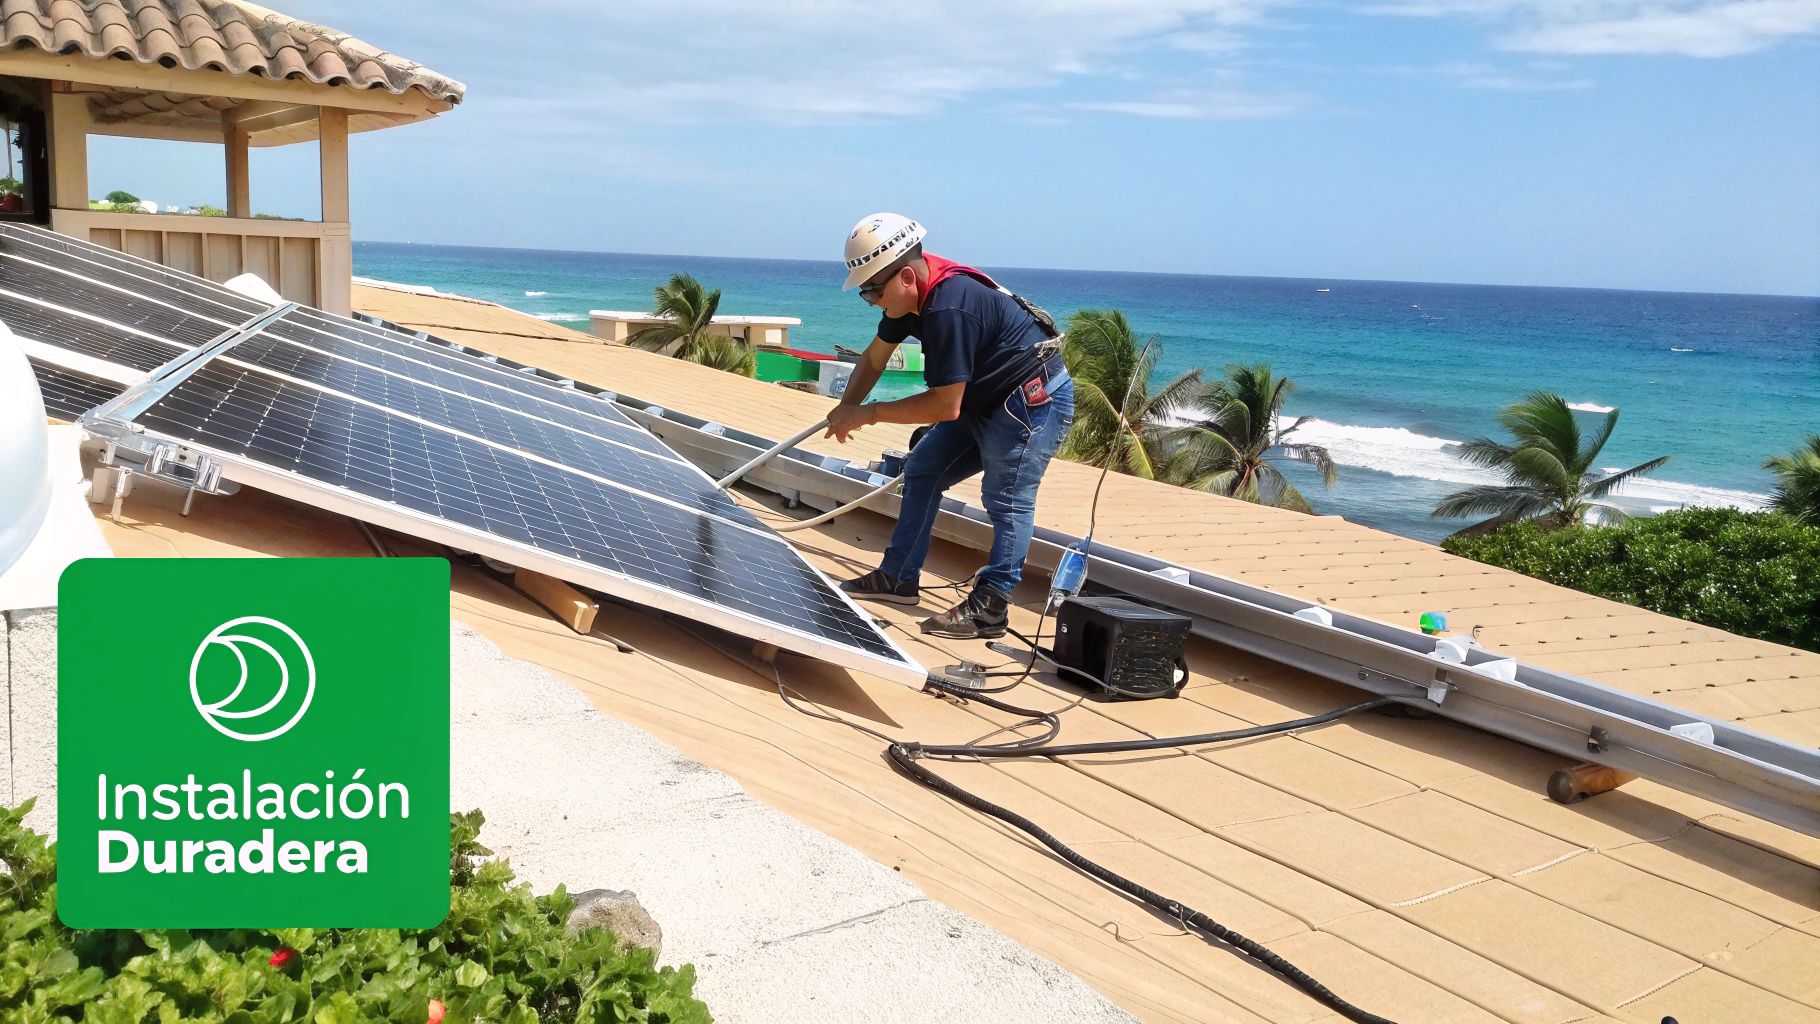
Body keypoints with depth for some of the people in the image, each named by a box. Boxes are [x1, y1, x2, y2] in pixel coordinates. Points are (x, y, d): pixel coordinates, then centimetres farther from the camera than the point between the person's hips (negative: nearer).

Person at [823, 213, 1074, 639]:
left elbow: (945, 406, -29)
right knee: (921, 469, 11)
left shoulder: (950, 308, -31)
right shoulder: (913, 292, -2)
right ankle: (899, 578, 17)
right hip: (985, 399, 11)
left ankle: (989, 608, -7)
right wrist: (848, 407, -5)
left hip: (1035, 400, -11)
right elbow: (874, 358, 11)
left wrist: (870, 413, -21)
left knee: (1006, 499, -13)